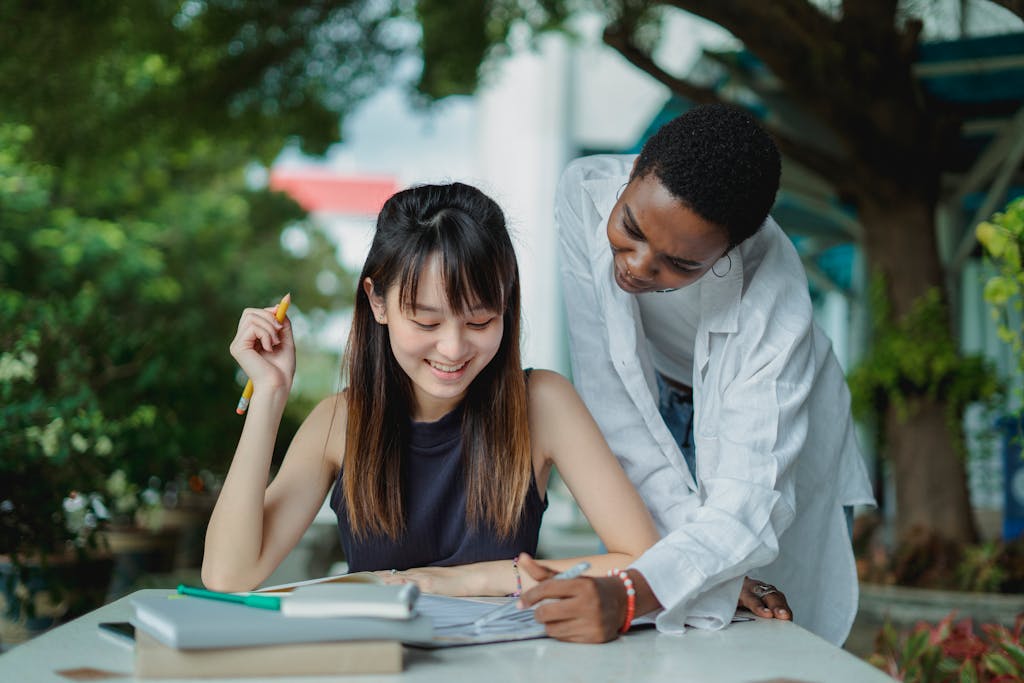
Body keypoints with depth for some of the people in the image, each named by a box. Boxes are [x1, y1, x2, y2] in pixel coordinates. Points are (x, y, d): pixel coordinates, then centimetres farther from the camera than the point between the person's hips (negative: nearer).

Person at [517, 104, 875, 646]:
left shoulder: (773, 301, -38)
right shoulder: (586, 191, -30)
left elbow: (749, 502, -39)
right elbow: (606, 392, -26)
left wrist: (626, 596, -56)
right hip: (655, 413, 2)